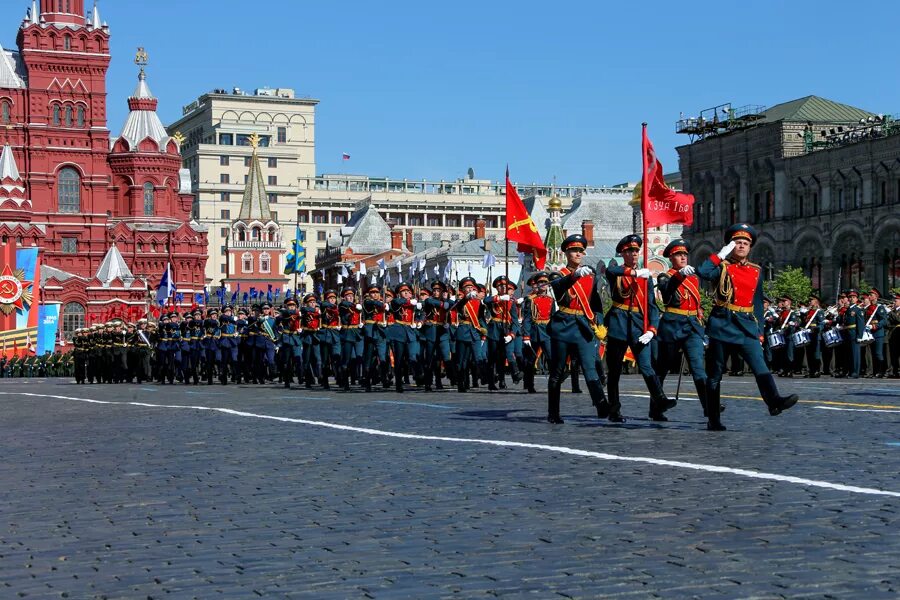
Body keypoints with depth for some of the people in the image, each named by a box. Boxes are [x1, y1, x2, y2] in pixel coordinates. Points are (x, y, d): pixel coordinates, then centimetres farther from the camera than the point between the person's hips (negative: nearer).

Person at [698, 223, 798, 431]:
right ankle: (713, 420, 9)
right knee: (715, 373, 3)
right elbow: (703, 273, -20)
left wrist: (760, 332, 12)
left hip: (747, 326, 3)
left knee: (760, 366, -17)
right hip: (722, 325, -3)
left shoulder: (756, 271, 13)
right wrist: (721, 254, -13)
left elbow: (758, 304, 17)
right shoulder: (722, 267, 2)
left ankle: (774, 401, -35)